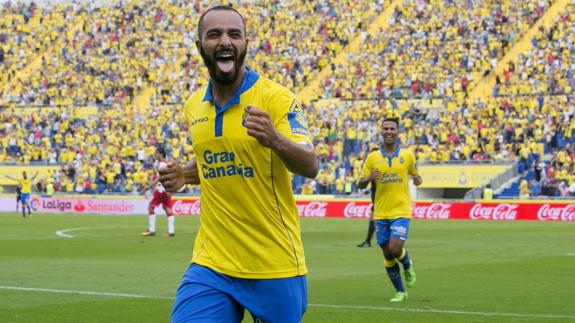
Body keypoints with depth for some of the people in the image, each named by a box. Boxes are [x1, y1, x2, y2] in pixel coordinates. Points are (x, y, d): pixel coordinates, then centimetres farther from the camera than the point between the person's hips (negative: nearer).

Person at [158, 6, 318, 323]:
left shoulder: (275, 98, -10)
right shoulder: (193, 106, 7)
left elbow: (310, 166, -19)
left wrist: (275, 141, -38)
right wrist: (184, 174, 3)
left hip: (275, 266, -4)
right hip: (210, 264, 4)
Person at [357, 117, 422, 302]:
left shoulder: (407, 155, 2)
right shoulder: (372, 157, 3)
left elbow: (414, 174, 17)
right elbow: (360, 184, 6)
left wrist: (418, 180, -6)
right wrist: (369, 178, -16)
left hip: (401, 211, -2)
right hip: (380, 213, 2)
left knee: (395, 249, -18)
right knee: (387, 255, 5)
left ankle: (408, 266, 17)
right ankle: (400, 292, 21)